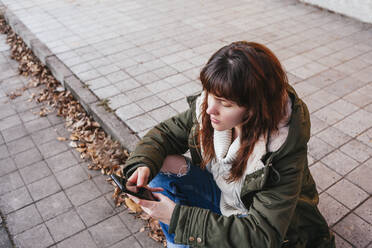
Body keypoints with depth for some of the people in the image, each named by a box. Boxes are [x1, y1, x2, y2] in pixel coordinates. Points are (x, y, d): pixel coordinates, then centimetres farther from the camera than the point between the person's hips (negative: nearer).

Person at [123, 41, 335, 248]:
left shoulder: (285, 149, -34)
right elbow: (167, 132, -3)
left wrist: (178, 216, -37)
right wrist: (143, 163, -26)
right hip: (220, 194, 6)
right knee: (164, 166, -16)